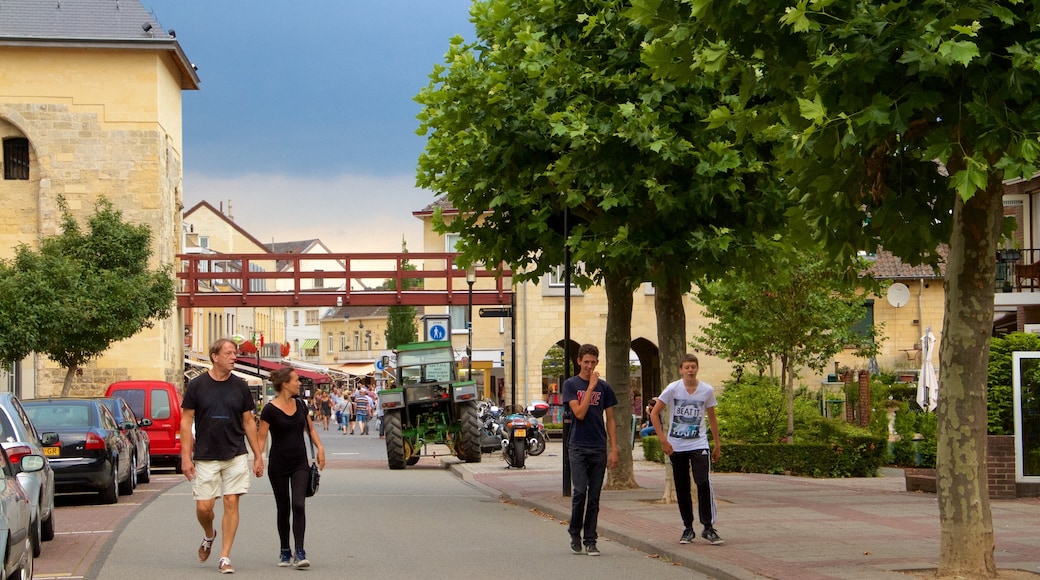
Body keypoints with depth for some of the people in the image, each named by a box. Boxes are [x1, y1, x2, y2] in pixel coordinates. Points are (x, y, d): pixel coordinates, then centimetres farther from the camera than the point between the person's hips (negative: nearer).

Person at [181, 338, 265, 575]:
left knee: (231, 504, -3)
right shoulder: (197, 385, -2)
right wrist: (186, 456, -7)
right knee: (204, 506, -2)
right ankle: (209, 536, 31)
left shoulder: (240, 387, 4)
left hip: (235, 456, 1)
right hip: (205, 457, -1)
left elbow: (248, 422, 10)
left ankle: (225, 557, 3)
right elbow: (186, 421, 0)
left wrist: (258, 456, 7)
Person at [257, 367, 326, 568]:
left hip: (299, 463, 3)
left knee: (299, 505, -11)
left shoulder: (300, 405, 5)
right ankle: (284, 552, 22)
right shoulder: (270, 410, -10)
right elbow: (261, 438, -10)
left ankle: (300, 552, -14)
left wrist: (320, 448, 6)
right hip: (278, 465, -3)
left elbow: (310, 428, 18)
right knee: (283, 508, 7)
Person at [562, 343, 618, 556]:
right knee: (580, 492, -11)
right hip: (578, 448, -3)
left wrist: (614, 449, 4)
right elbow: (579, 413, -12)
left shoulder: (604, 387, 9)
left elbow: (610, 420, 11)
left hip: (599, 449, 3)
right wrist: (591, 387, -12)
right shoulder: (571, 385, 1)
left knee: (594, 497, 3)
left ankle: (590, 541, 8)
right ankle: (574, 533, 9)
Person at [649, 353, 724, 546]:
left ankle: (708, 527, -7)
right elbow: (654, 413, -2)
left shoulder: (707, 390, 0)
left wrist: (717, 444, 13)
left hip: (699, 445, 0)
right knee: (682, 488, 5)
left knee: (704, 483, -15)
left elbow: (712, 418, 12)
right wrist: (663, 440, -8)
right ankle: (688, 528, 17)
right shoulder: (673, 389, -5)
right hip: (676, 446, 0)